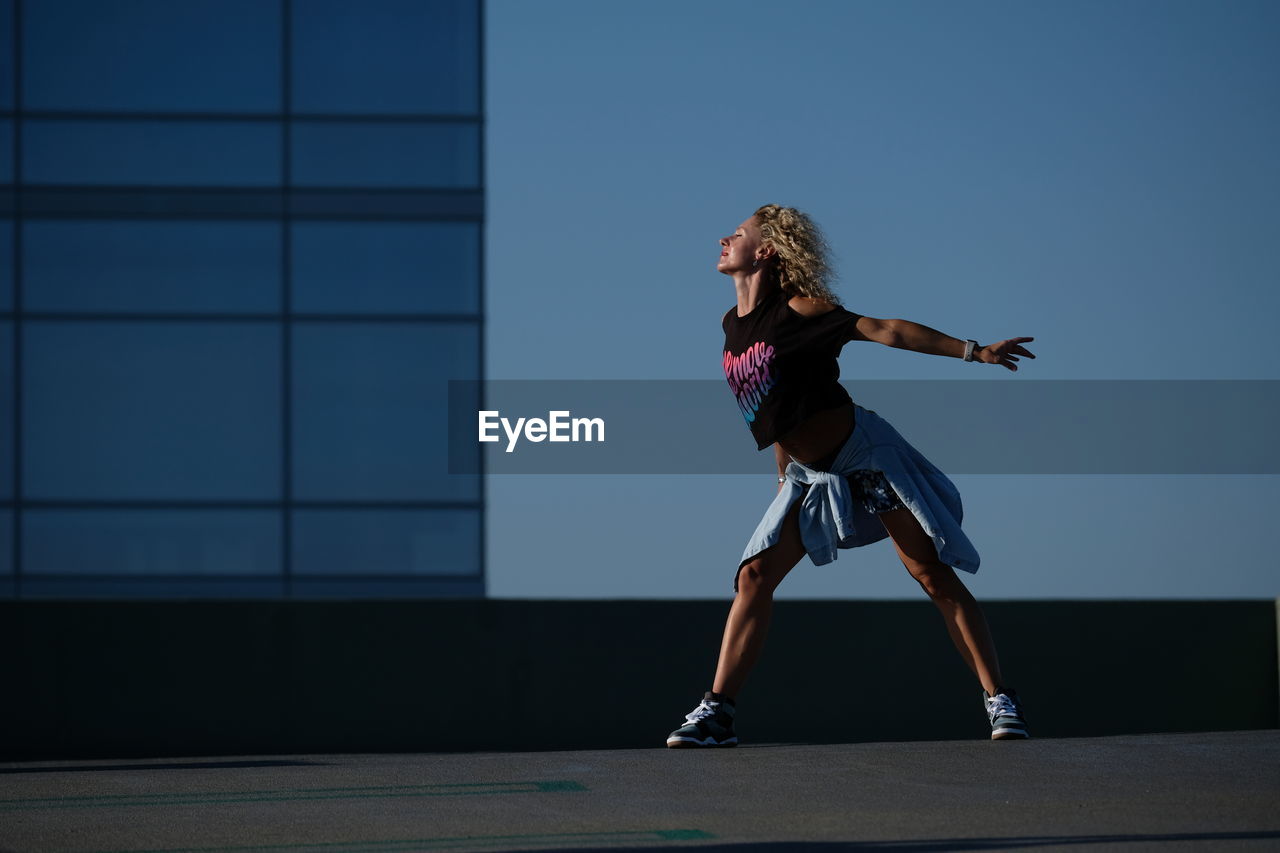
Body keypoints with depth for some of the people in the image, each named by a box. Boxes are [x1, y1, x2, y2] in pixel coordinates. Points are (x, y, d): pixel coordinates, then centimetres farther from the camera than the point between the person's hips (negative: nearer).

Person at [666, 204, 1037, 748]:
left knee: (934, 576, -7)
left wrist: (973, 352, -24)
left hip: (865, 455, -7)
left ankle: (999, 699, -5)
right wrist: (785, 471, 23)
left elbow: (887, 331, -20)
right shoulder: (733, 325, 5)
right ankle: (717, 713, -5)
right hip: (808, 476, 7)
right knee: (755, 575, -5)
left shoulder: (799, 309, -16)